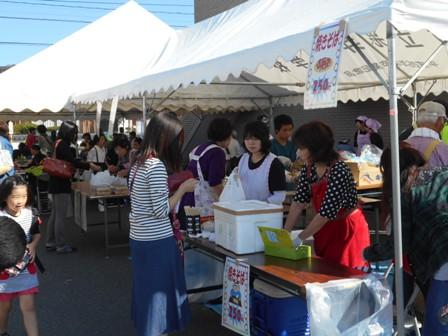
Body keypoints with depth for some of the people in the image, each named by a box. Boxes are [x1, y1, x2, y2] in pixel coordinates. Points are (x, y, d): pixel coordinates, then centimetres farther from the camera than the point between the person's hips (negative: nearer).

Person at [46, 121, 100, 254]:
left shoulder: (58, 144, 15)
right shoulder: (63, 145, -16)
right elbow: (73, 161, -24)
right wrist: (90, 165, -21)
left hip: (56, 183, 10)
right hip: (61, 184, -10)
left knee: (55, 214, 14)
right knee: (61, 215, -5)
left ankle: (51, 242, 20)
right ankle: (61, 245, 1)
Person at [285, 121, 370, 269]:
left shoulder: (338, 170, -25)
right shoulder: (308, 169, -3)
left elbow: (326, 212, -25)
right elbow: (298, 202, -1)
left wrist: (299, 238, -21)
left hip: (347, 230, -7)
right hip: (325, 230, 7)